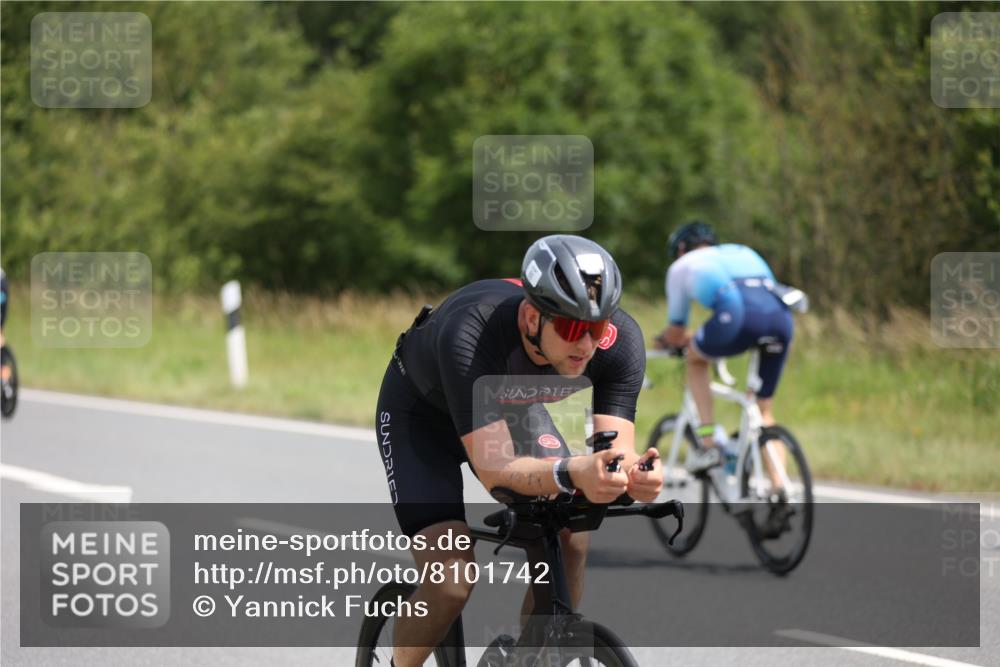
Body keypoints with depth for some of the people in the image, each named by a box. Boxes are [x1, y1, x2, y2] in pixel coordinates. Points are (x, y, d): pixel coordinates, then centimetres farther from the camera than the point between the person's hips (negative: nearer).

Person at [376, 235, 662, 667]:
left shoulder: (621, 339, -30)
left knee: (568, 542, -20)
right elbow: (494, 469, -47)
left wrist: (634, 475, -55)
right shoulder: (472, 334, -43)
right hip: (423, 412, -4)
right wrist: (571, 473, -66)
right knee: (452, 578, -22)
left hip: (511, 406, 4)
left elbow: (615, 450, -31)